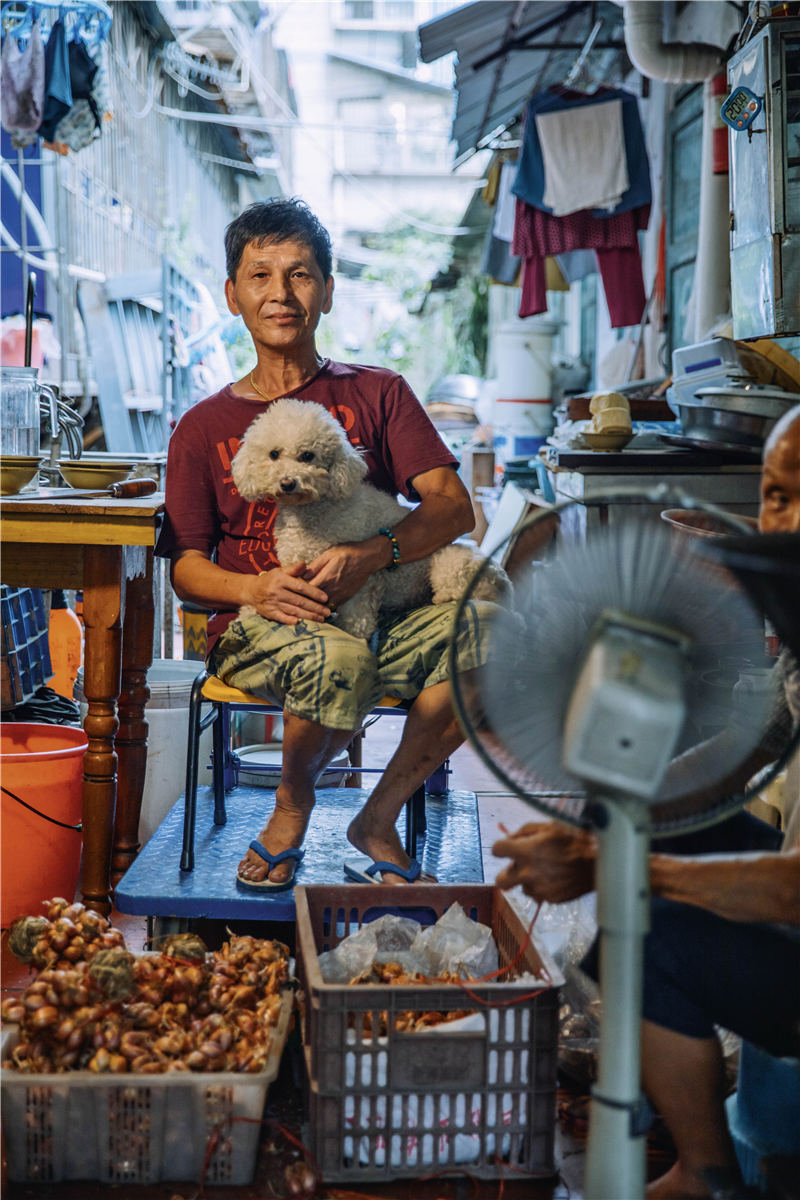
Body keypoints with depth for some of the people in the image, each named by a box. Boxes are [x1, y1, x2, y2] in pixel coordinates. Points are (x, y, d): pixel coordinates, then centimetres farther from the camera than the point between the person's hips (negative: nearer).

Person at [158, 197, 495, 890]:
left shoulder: (376, 393, 12)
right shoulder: (204, 426, 14)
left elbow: (453, 505, -1)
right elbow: (186, 566, 8)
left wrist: (371, 555, -21)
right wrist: (255, 588, -15)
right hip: (255, 629, -1)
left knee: (486, 628, -31)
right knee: (338, 659, -38)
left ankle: (379, 819, -11)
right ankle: (292, 805, -3)